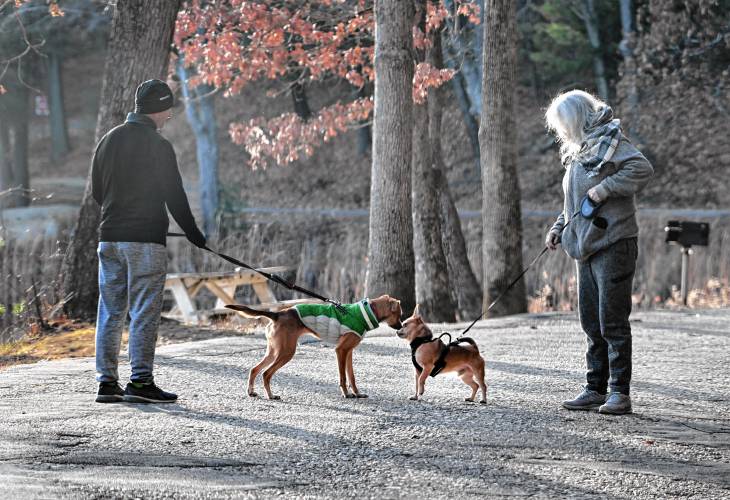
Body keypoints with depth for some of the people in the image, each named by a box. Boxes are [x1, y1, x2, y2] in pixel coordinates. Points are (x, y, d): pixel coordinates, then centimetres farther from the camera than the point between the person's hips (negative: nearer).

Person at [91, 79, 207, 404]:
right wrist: (195, 235, 1)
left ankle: (107, 382, 9)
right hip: (146, 240, -6)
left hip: (109, 238, 6)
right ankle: (140, 382, -6)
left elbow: (96, 191, 17)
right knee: (144, 313, -3)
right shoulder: (158, 146, -10)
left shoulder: (108, 141, 11)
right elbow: (174, 197, -9)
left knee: (110, 312, 9)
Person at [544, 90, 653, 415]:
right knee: (591, 323, 11)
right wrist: (559, 228, 13)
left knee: (613, 321, -8)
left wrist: (605, 188, -23)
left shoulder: (610, 141, -9)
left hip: (613, 245, -9)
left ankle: (620, 393, -4)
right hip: (588, 248, 9)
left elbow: (643, 169, -23)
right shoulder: (579, 151, 19)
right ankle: (596, 389, 18)